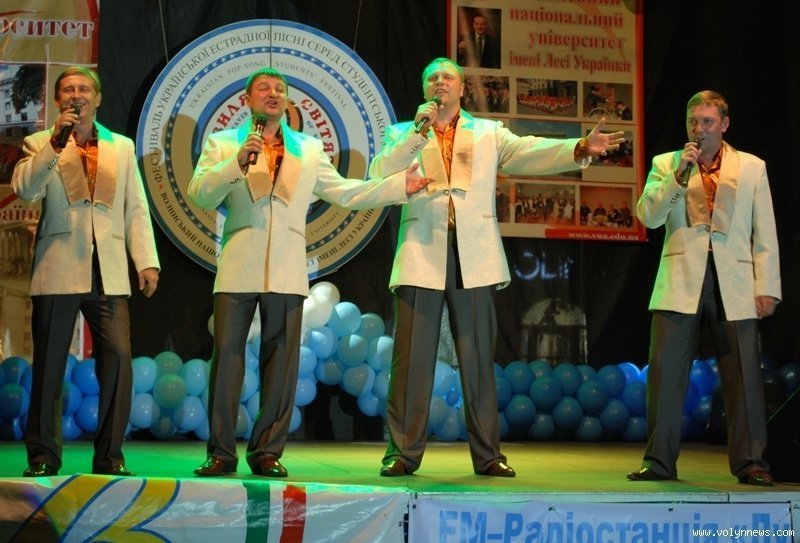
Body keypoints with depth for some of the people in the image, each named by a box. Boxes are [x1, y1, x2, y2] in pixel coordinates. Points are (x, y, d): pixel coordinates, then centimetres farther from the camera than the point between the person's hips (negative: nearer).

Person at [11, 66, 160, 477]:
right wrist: (55, 144, -16)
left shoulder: (122, 147, 17)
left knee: (118, 361, -7)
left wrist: (147, 261, 4)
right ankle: (43, 455, 10)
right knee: (49, 366, 1)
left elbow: (136, 209, 13)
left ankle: (110, 455, 2)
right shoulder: (40, 144, 9)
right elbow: (24, 190, -9)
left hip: (108, 273, 2)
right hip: (57, 271, -2)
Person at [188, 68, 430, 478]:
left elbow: (345, 193, 17)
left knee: (281, 362, 1)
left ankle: (268, 451, 8)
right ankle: (221, 452, 2)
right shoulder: (222, 144, 11)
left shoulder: (309, 150, 19)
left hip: (287, 272, 2)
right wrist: (237, 163, -16)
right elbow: (200, 195, -2)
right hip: (237, 269, -2)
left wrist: (399, 186, 8)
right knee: (226, 356, -4)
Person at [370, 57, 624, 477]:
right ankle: (403, 452, 5)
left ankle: (486, 454, 9)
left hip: (474, 259, 1)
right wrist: (418, 134, -9)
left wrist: (580, 148, -16)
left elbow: (529, 152, 0)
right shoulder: (403, 135, 14)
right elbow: (379, 175, -2)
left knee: (478, 359, 3)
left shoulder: (489, 133, 15)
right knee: (412, 359, -2)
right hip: (421, 256, -1)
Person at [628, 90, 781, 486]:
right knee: (665, 372, -3)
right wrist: (678, 175, -11)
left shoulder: (752, 167, 12)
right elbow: (648, 216, -1)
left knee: (743, 375, -2)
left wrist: (767, 287, 1)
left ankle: (749, 461, 6)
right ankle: (659, 460, 3)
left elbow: (765, 233, 9)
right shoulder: (666, 165, 12)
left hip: (734, 284, 0)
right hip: (681, 282, 0)